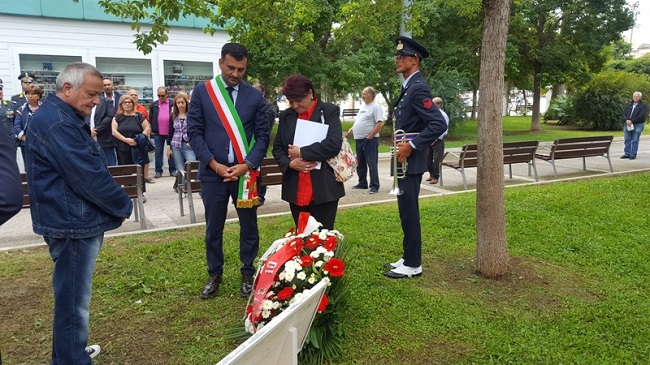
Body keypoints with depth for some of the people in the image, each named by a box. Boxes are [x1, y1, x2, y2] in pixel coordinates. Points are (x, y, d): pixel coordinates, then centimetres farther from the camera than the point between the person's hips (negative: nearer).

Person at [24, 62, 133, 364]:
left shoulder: (63, 118, 15)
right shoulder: (57, 123, -20)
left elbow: (89, 168, 17)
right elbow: (89, 177, -23)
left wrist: (115, 205, 9)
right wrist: (124, 206, -9)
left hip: (74, 220, 11)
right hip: (72, 224, -11)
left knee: (71, 295, 22)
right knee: (74, 299, 1)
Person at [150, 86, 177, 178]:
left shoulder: (172, 104, 0)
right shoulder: (154, 105, 8)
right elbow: (150, 118, 9)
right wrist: (153, 129, 1)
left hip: (170, 132, -2)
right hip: (158, 133, 2)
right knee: (158, 152, 7)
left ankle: (173, 170, 14)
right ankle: (158, 171, 13)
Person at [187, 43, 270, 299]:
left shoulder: (254, 96, 3)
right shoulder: (201, 92, 1)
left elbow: (263, 134, 2)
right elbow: (194, 131, -1)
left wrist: (247, 165, -12)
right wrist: (214, 164, -11)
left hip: (245, 172, 1)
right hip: (213, 173, 0)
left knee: (249, 226, 9)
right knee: (213, 228, 11)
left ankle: (248, 275, 26)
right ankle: (214, 275, 29)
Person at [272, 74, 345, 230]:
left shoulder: (329, 111, -2)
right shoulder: (286, 115, 12)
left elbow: (334, 144, -15)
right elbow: (277, 147, 12)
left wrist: (301, 152, -13)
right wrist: (289, 163, -8)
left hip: (324, 188, -4)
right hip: (295, 190, 5)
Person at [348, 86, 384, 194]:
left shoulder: (375, 107, -10)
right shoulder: (363, 106, 16)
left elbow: (380, 124, -18)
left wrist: (370, 136, -19)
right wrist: (352, 129, 10)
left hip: (370, 140, -9)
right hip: (359, 139, 9)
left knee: (372, 164, -5)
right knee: (360, 163, 15)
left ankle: (374, 186, 1)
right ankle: (362, 183, 26)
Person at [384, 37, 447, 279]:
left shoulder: (418, 88, -16)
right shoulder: (409, 87, 14)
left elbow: (439, 124, -24)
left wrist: (412, 146, -22)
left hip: (410, 161, -10)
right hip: (405, 161, 10)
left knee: (409, 213, -2)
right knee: (407, 212, 15)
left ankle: (413, 265, 10)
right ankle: (409, 258, 26)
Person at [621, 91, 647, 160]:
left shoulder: (643, 106, 4)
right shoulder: (628, 106, 18)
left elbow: (642, 116, -10)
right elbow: (624, 114, 8)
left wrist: (632, 121, -17)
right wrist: (626, 120, -13)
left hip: (637, 125, -4)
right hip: (627, 125, 4)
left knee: (635, 141, -4)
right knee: (627, 140, 4)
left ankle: (633, 154, 0)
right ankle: (627, 154, 9)